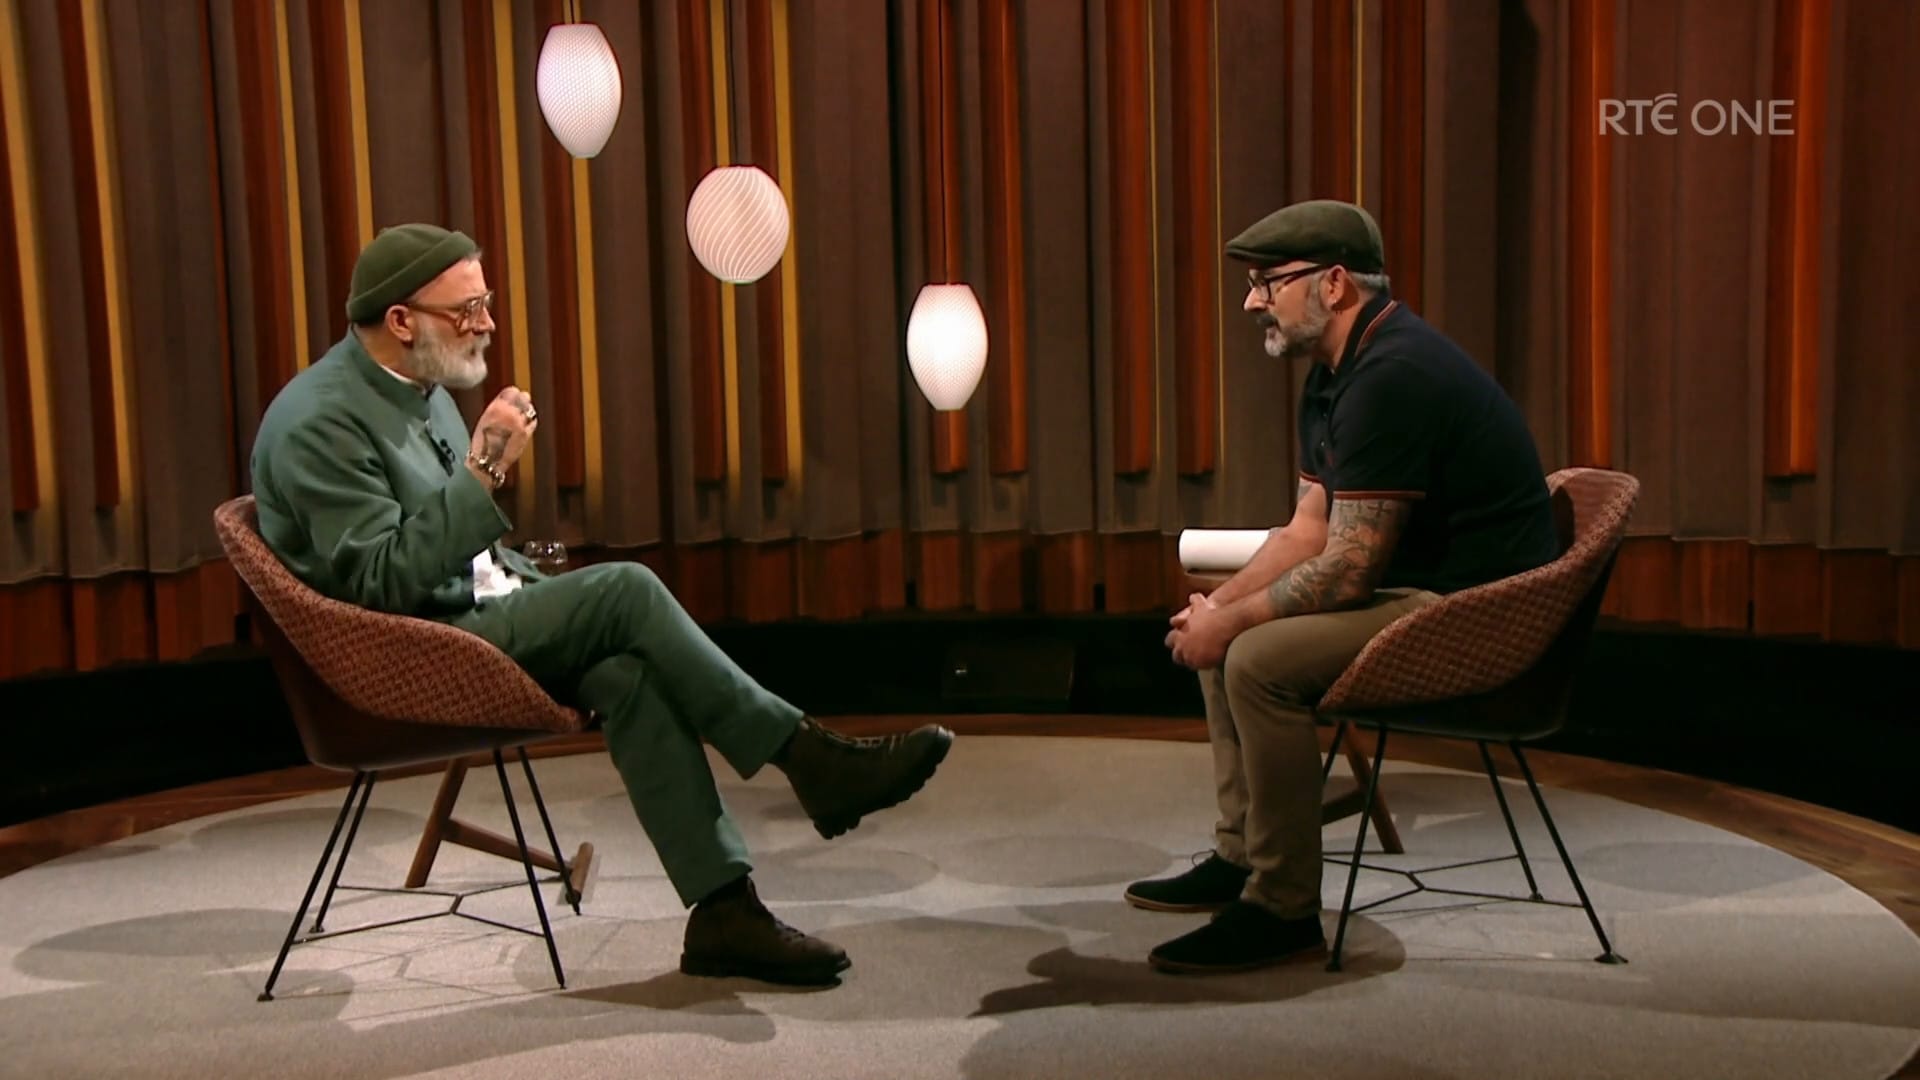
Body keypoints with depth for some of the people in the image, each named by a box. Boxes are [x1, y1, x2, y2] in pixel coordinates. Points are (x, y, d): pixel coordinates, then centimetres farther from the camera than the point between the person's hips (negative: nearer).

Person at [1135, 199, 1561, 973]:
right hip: (1413, 591, 11)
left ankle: (1285, 908, -12)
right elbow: (1306, 530, 13)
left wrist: (1230, 622, -13)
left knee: (1259, 659, -25)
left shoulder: (1393, 377, -22)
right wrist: (1217, 606, 0)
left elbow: (1346, 569, -24)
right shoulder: (1333, 372, 11)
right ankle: (1241, 855, 18)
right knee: (1221, 636, 12)